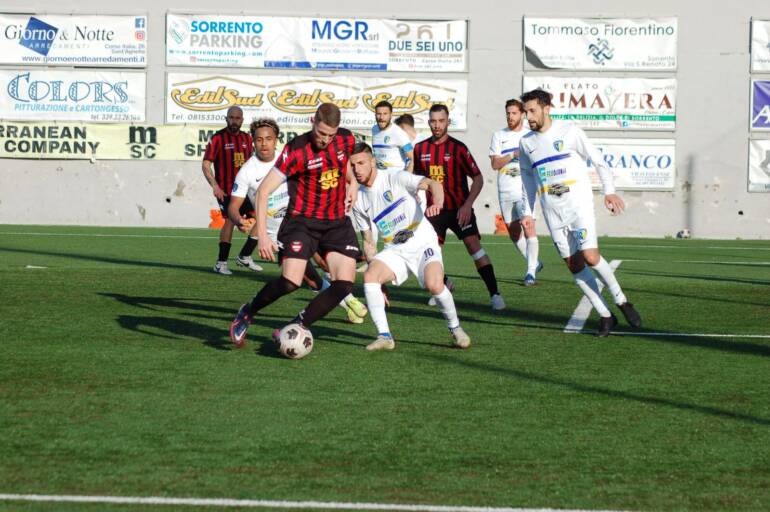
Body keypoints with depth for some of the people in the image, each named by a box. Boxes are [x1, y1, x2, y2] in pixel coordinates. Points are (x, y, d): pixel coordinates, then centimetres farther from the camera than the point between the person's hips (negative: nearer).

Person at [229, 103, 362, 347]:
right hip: (302, 221, -5)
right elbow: (263, 190, -18)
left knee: (344, 284, -12)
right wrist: (262, 235, -25)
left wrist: (352, 182, 6)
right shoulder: (296, 151, -18)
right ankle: (246, 313, 7)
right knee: (290, 281, -21)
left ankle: (296, 326, 3)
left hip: (338, 222, 5)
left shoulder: (346, 140, -2)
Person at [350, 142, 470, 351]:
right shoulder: (358, 200, 6)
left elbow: (433, 184, -20)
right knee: (369, 276, -24)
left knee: (434, 285, -29)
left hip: (423, 242, -4)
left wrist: (437, 203, -44)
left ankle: (455, 329, -2)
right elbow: (367, 239, 13)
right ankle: (384, 336, -18)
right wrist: (379, 283, 8)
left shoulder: (395, 178, -8)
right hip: (394, 249, 4)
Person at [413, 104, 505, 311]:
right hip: (434, 209, 4)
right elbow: (418, 178, 19)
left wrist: (467, 205, -19)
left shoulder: (457, 148, -9)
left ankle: (494, 294, -18)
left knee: (474, 245, -18)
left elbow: (478, 179, -9)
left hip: (459, 208, -4)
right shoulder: (420, 149, 3)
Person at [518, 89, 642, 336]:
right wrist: (527, 212, 17)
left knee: (590, 257, -17)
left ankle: (621, 301, 4)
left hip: (579, 205, -4)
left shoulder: (568, 131, -4)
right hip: (552, 212, 4)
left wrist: (609, 191, -9)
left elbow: (597, 159, -1)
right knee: (574, 265, -1)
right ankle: (605, 316, 7)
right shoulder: (526, 143, 10)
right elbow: (528, 178, 21)